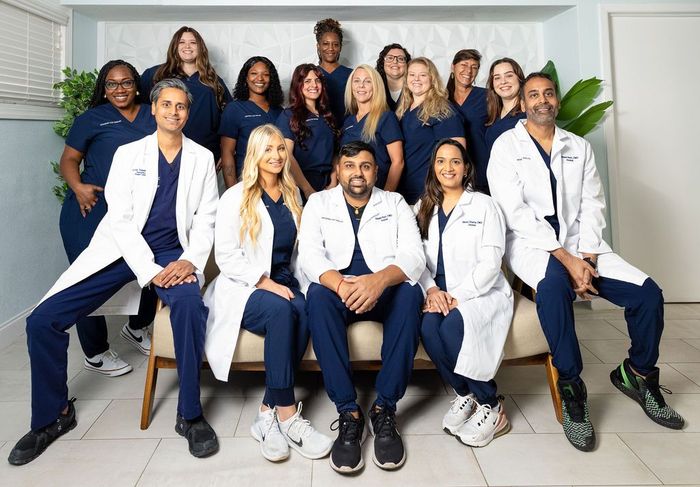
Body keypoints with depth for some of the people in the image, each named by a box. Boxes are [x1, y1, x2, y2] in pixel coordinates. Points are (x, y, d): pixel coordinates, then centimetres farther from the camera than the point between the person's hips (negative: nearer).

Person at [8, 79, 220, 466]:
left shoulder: (202, 158, 9)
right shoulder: (128, 154, 6)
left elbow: (206, 218, 4)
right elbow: (120, 218, -4)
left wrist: (191, 260, -16)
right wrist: (150, 271, -17)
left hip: (172, 252, -1)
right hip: (122, 250, 2)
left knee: (189, 304, -34)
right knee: (42, 320, -9)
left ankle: (190, 415, -17)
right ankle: (52, 415, 14)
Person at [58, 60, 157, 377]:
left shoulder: (153, 117, 11)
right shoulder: (92, 118, 3)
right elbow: (69, 159, 3)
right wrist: (78, 187, -16)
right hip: (92, 211, -3)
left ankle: (136, 329, 32)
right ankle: (95, 354, 22)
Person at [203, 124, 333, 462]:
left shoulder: (292, 196, 16)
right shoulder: (236, 197, 1)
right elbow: (226, 255, -7)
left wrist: (299, 283, 1)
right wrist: (267, 283, -19)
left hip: (284, 282, 4)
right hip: (244, 287, -4)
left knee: (302, 313, -31)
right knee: (282, 310, -35)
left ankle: (269, 413, -25)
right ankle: (287, 417, -28)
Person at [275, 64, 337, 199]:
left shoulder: (327, 116, 14)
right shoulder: (288, 116, -3)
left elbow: (332, 153, 14)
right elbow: (287, 156, -13)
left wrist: (333, 183, -1)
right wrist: (307, 190, -18)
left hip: (327, 185, 5)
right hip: (301, 185, -5)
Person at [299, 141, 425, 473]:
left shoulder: (395, 203, 9)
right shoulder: (319, 202, 9)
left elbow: (413, 256, -6)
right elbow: (309, 254, -7)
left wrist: (379, 280, -30)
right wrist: (340, 284, -30)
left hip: (384, 290, 1)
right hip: (337, 289, 0)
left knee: (410, 293, -31)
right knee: (318, 294, -33)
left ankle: (385, 409, -23)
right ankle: (348, 412, -28)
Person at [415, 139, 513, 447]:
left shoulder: (484, 205, 4)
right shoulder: (423, 209, 15)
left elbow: (490, 263, -6)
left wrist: (457, 296, -17)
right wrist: (431, 289, -12)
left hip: (481, 292, -3)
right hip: (439, 292, 3)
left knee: (453, 326, -32)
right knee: (428, 327, -29)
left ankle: (491, 407, -10)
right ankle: (465, 394, -5)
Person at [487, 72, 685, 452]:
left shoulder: (579, 147, 14)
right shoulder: (506, 146, 0)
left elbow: (592, 205, 7)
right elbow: (514, 211, -11)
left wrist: (587, 258, -11)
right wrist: (565, 258, -18)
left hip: (578, 242, 5)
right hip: (530, 243, -4)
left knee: (648, 293, -11)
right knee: (554, 284, -37)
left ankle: (637, 375, 15)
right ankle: (571, 388, -20)